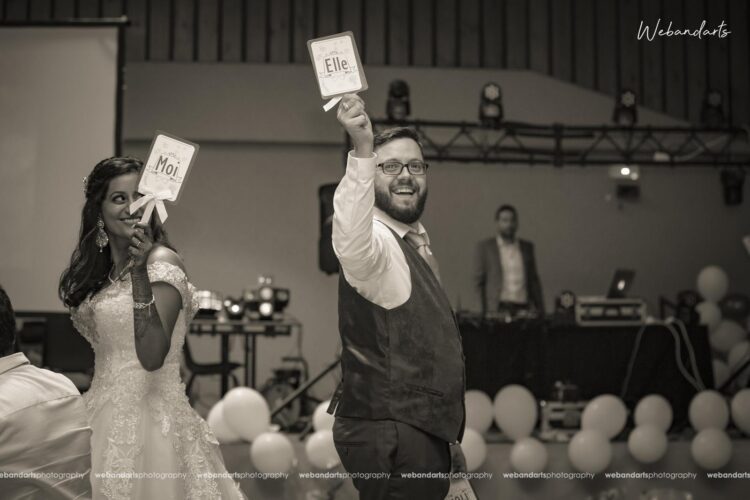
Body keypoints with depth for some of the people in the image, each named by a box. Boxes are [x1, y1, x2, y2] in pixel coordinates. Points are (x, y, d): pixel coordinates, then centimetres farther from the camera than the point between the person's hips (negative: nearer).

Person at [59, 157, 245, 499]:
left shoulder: (163, 261, -12)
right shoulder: (99, 268, 11)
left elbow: (153, 357, -23)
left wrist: (140, 271, -26)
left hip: (150, 416, -7)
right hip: (104, 416, 7)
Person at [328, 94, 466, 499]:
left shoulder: (414, 243, 15)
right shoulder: (376, 242, -16)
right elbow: (352, 239, -44)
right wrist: (362, 150, -56)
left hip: (417, 432, 10)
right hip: (391, 437, -10)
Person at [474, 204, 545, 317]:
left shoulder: (527, 247, 15)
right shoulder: (484, 247, 7)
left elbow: (534, 280, 16)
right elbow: (478, 281, 5)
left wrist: (540, 310, 7)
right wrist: (485, 311, -4)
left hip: (524, 310, 2)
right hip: (498, 310, -2)